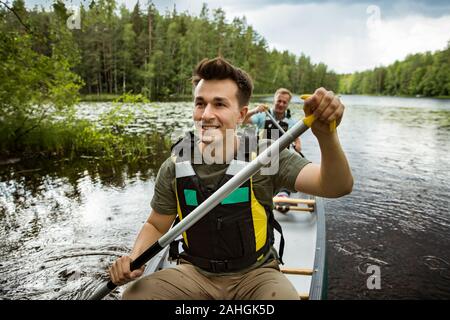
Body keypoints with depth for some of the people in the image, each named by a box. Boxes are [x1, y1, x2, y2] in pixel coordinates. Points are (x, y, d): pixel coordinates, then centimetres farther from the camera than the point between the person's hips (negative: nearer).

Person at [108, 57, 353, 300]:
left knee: (285, 295, -31)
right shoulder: (174, 168, -8)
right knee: (133, 294, -19)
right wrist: (134, 258, -14)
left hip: (255, 274, -1)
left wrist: (326, 134, -44)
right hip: (194, 272, 2)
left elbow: (336, 187, -24)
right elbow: (156, 225, 6)